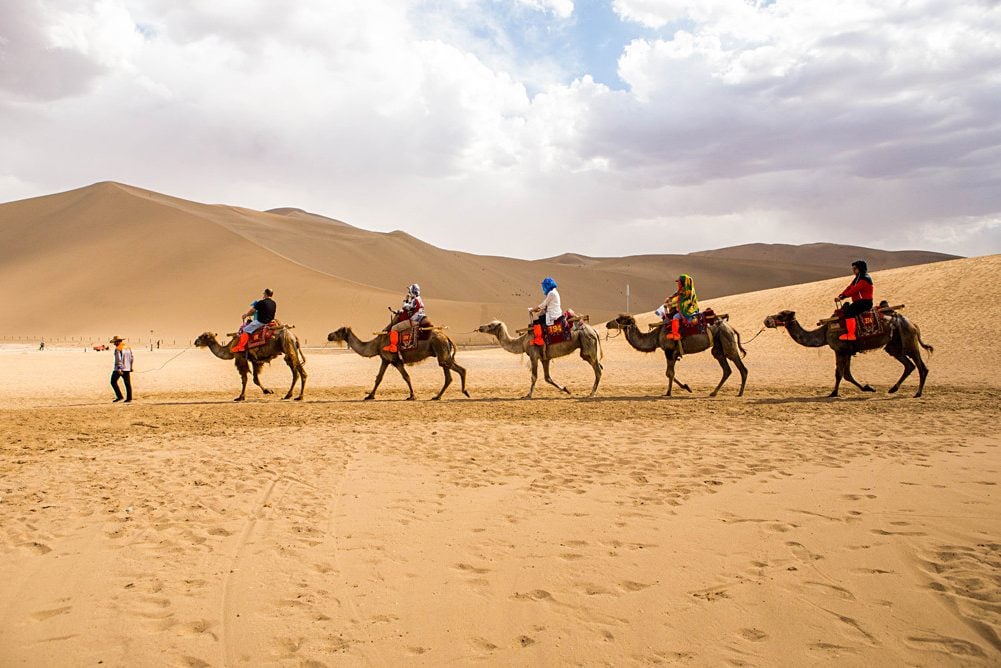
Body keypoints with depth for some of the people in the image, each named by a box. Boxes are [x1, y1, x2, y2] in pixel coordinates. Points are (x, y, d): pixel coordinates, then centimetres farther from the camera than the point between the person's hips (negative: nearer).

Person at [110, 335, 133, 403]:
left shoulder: (118, 349, -12)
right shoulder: (128, 348, 11)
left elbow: (118, 359, -20)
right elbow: (131, 358, 15)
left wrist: (119, 369, -24)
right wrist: (130, 367, 21)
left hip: (119, 369, -7)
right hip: (127, 368, 7)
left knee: (113, 382, 5)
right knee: (127, 383, 5)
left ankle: (119, 396, -1)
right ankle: (129, 398, 3)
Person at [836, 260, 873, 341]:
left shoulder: (864, 279, -17)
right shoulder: (857, 278, 16)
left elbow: (854, 290, -25)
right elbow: (849, 288, 12)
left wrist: (843, 296, -26)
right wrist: (840, 295, -1)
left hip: (865, 302, -11)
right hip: (859, 301, 11)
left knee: (848, 312, -26)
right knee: (843, 310, 11)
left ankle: (851, 335, -29)